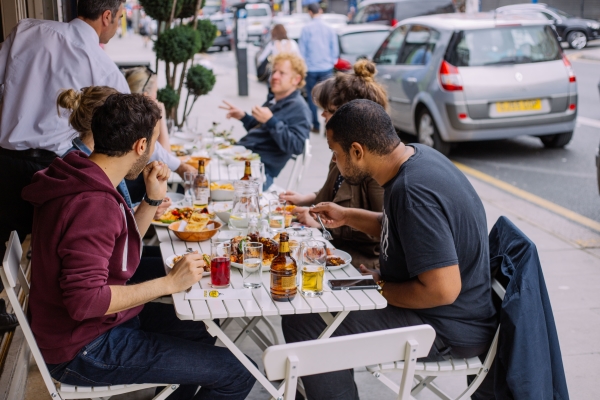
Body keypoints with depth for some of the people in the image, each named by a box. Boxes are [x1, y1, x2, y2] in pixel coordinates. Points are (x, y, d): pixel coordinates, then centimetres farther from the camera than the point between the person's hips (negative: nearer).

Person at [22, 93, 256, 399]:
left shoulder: (81, 179, 4)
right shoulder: (92, 205, -29)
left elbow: (122, 245, 16)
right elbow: (85, 300, -33)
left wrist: (153, 199, 2)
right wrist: (169, 283, -26)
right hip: (85, 350, -10)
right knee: (238, 374, -11)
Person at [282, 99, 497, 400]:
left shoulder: (413, 191, -29)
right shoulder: (414, 155, 1)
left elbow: (442, 289, -31)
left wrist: (380, 287, -16)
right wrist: (347, 217, 14)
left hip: (448, 330, -10)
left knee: (302, 323, -17)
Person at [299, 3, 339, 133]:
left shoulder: (306, 29, -7)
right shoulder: (329, 29, 1)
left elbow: (302, 50, -2)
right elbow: (335, 50, 6)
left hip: (311, 69, -2)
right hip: (326, 68, 2)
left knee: (312, 97, 8)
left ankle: (316, 125, 11)